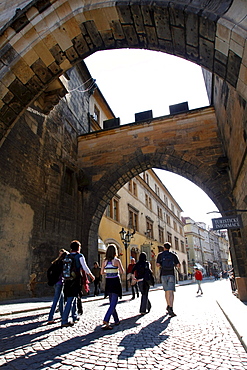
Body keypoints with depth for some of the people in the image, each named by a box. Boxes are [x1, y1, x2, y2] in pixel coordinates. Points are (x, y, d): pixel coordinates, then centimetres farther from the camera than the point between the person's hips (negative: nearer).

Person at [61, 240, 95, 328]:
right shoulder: (80, 256, -8)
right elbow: (85, 268, -8)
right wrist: (91, 276, 5)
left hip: (68, 281, 6)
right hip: (75, 281, -6)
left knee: (73, 298, 20)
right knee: (70, 301, -2)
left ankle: (75, 317, 33)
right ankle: (64, 321, -2)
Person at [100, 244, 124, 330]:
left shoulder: (105, 261, 2)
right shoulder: (117, 260, -11)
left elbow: (102, 272, 8)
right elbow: (122, 272, -12)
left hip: (108, 283, 5)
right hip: (115, 282, -5)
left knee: (112, 303, 18)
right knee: (113, 304, -3)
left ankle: (116, 321, 28)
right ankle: (106, 321, -16)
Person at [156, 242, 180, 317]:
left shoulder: (160, 255, 5)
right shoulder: (173, 255, 7)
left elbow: (158, 264, -4)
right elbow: (178, 265, 2)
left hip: (163, 275, 1)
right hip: (171, 274, -1)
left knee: (166, 291, 16)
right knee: (171, 292, -8)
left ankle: (168, 306, 25)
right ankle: (170, 308, -22)